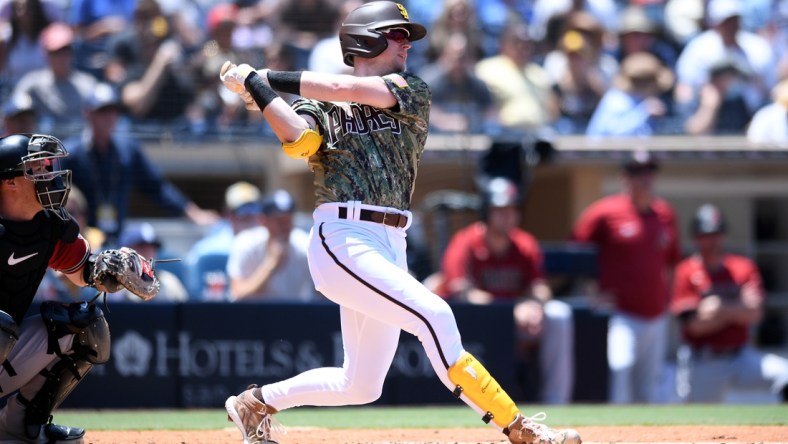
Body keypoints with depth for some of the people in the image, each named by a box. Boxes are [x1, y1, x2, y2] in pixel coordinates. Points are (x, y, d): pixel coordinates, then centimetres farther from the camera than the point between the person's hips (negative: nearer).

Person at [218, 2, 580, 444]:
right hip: (343, 241, -6)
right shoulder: (318, 107, 7)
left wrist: (270, 78, -4)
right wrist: (256, 87, -20)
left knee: (361, 387, 9)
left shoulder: (413, 93, 13)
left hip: (390, 248, 6)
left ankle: (257, 403, 31)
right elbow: (297, 139, -16)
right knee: (433, 314, -24)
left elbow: (351, 90, -5)